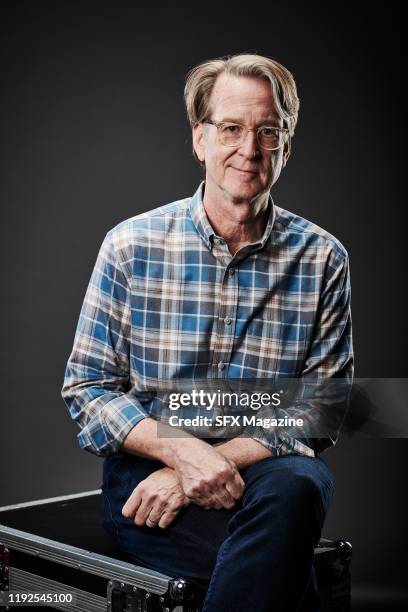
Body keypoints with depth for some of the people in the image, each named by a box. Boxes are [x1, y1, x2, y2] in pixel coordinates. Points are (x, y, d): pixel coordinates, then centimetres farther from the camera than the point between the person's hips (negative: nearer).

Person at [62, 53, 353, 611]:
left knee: (298, 485, -35)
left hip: (264, 468, 2)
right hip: (147, 467, -2)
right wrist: (182, 450, -17)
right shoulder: (131, 245, 1)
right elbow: (87, 387, 2)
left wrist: (215, 461, -16)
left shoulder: (322, 259, 2)